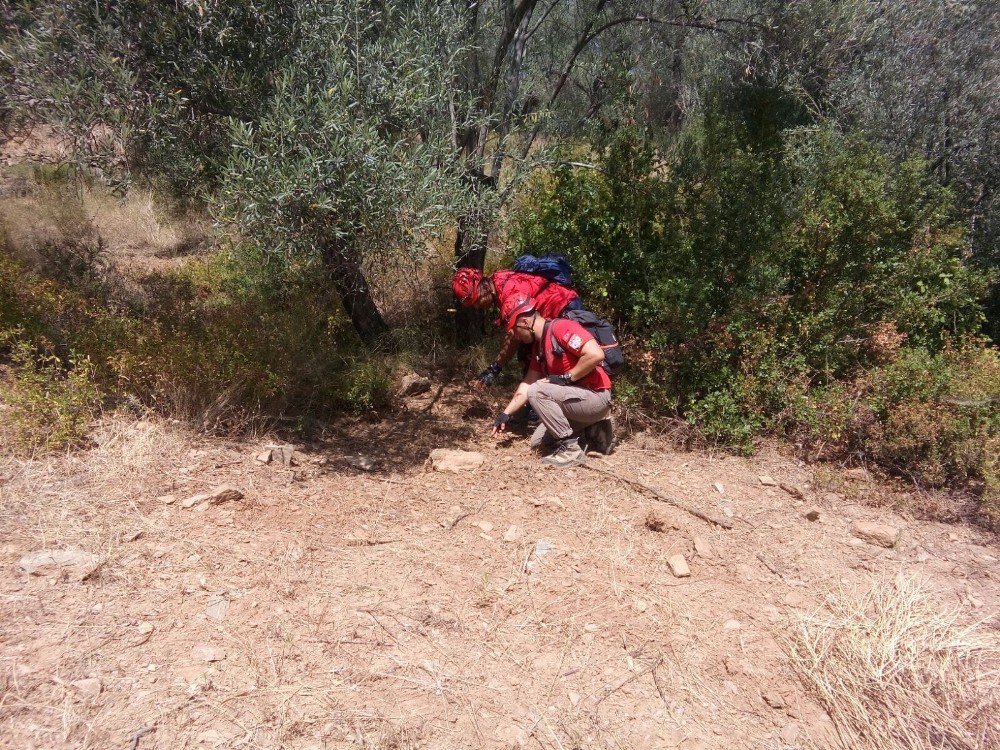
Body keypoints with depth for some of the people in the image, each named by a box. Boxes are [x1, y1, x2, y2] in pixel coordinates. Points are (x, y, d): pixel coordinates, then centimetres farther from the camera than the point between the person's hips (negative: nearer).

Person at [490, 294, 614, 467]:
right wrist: (506, 414, 11)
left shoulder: (561, 328, -17)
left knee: (538, 392, -23)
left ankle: (570, 449, -16)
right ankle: (594, 432, 14)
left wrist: (565, 378, -21)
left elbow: (596, 354, -29)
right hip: (579, 396, 10)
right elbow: (527, 384, 15)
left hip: (596, 396, -10)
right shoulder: (538, 345, 12)